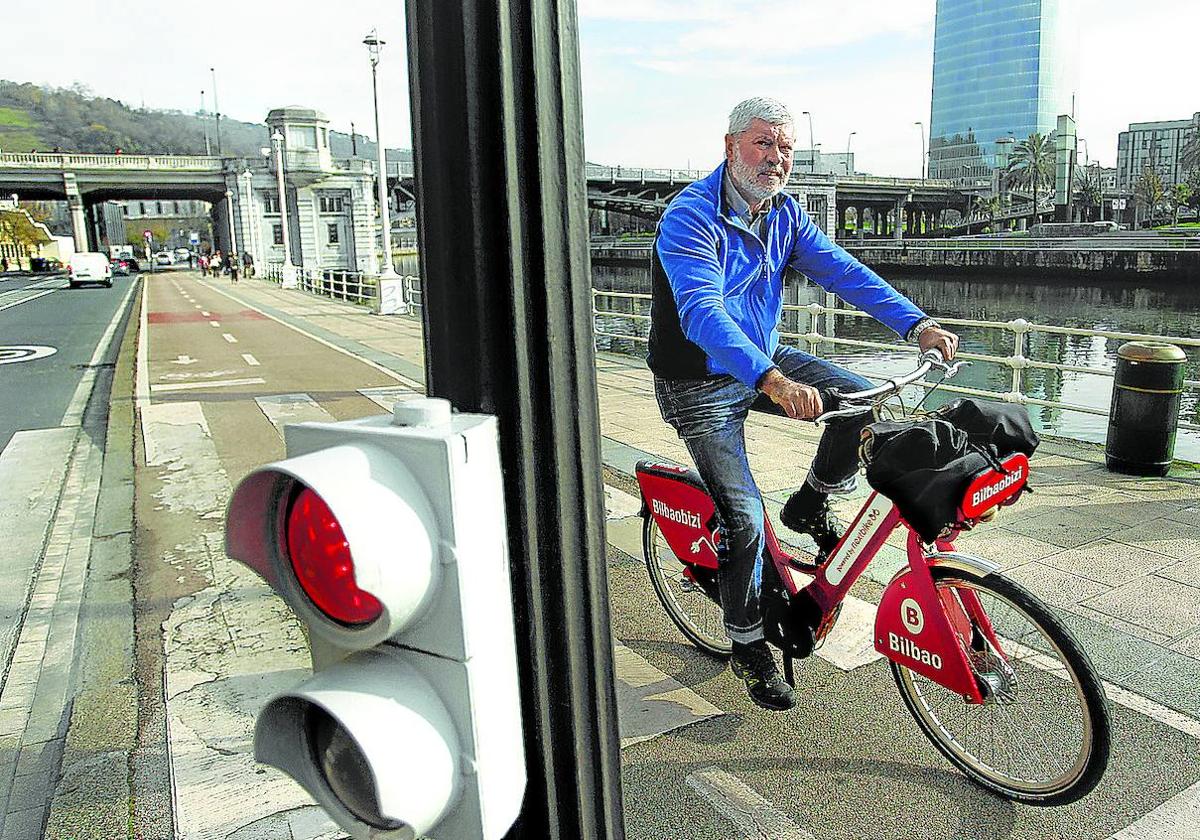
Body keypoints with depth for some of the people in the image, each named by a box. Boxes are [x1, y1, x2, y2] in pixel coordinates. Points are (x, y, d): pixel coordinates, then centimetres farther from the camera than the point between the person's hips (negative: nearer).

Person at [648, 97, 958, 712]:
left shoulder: (783, 213, 0)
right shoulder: (690, 218, -24)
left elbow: (842, 270, -7)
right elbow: (702, 313, -39)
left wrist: (917, 323, -21)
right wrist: (771, 380, -53)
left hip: (765, 361, 6)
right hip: (699, 383, -6)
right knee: (743, 519, -9)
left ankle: (811, 506, 12)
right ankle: (748, 646, 13)